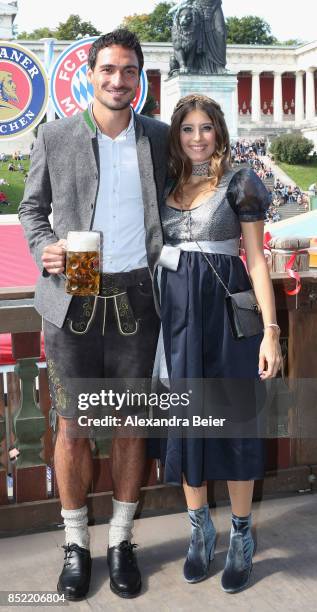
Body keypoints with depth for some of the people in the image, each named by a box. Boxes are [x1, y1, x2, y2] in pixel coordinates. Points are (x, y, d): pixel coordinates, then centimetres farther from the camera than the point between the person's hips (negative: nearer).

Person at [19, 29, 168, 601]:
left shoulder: (159, 137, 7)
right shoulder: (55, 136, 3)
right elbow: (31, 206, 11)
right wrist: (44, 247, -8)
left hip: (136, 299, 1)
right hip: (74, 300, -1)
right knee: (72, 426, 5)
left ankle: (121, 541, 26)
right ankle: (75, 543, 23)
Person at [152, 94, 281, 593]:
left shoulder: (238, 183, 0)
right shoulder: (166, 184, 10)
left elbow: (256, 260, -3)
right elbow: (154, 252, 13)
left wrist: (270, 330, -10)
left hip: (226, 310, -3)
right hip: (176, 311, 4)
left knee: (232, 418, 4)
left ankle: (242, 535, 21)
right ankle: (200, 529, 27)